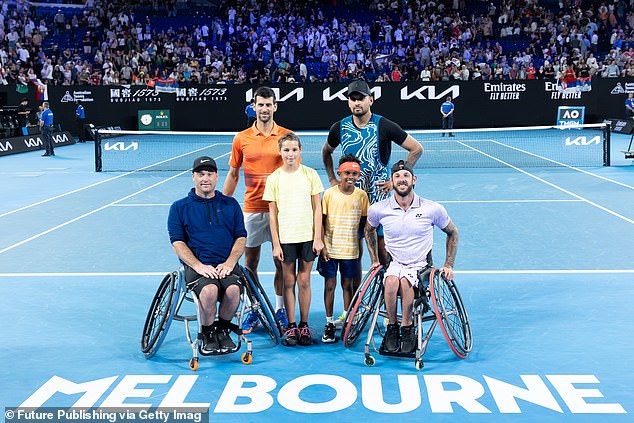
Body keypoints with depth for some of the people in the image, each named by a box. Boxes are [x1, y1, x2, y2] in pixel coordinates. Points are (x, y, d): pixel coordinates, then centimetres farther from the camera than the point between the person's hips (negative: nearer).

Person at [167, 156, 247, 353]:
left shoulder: (230, 204, 17)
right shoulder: (179, 208, 11)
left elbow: (241, 237, 11)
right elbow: (177, 242, 2)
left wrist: (229, 263, -7)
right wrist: (199, 266, -13)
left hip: (226, 265, 2)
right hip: (196, 265, -1)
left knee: (233, 289, -31)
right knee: (209, 290, -34)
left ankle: (223, 330, 0)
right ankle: (207, 335, -5)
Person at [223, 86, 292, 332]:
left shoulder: (286, 136, 0)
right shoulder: (241, 139, 3)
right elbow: (233, 175, 9)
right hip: (251, 209, 1)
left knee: (281, 261, 6)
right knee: (250, 262, 6)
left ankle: (280, 310, 19)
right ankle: (252, 311, 19)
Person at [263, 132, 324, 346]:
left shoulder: (310, 174, 0)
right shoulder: (274, 178, 0)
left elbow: (317, 208, 2)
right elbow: (273, 213, 2)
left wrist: (318, 238, -3)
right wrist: (276, 243, -3)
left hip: (308, 237, 0)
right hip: (285, 238, 0)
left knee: (304, 282, 6)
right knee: (289, 282, 5)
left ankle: (304, 326, 16)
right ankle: (291, 327, 14)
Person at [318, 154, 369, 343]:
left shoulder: (361, 195, 0)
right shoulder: (329, 193, -4)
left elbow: (364, 222, 10)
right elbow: (321, 222, -1)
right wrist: (322, 245, -6)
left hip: (350, 250, 1)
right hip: (329, 249, -1)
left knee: (347, 284, 10)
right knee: (329, 285, 4)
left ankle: (347, 321, 22)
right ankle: (329, 324, 14)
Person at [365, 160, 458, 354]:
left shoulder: (432, 209, -4)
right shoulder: (378, 209, -1)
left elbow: (452, 233, 12)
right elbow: (369, 230, 22)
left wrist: (448, 265, 8)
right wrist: (374, 260, 18)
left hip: (421, 266, -1)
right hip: (394, 264, 1)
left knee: (405, 281, -35)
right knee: (391, 281, -35)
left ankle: (407, 328, -16)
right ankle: (392, 327, -14)